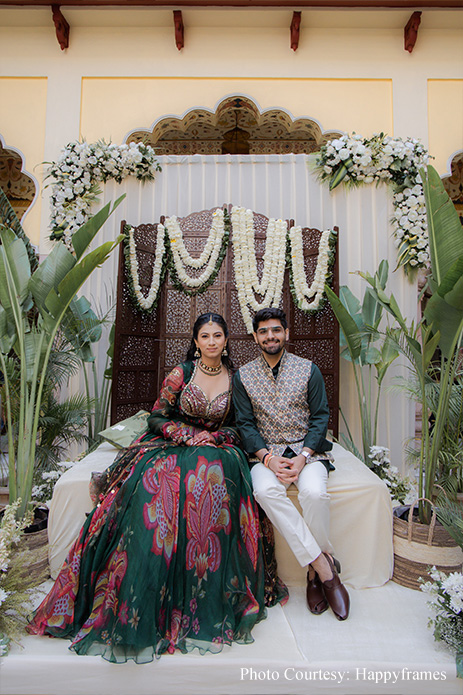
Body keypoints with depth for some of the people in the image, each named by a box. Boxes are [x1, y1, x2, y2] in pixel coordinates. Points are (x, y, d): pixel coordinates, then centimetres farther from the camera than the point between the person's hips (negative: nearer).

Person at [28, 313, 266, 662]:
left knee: (213, 476, -34)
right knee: (154, 484, -32)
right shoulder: (182, 373, 2)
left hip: (215, 449, 1)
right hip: (172, 446, 0)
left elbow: (239, 426, 11)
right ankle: (141, 601, -19)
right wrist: (190, 435, -11)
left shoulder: (235, 379, 7)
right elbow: (157, 418, 2)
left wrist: (214, 437, -8)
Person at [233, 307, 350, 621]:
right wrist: (268, 458, -15)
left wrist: (303, 457, -14)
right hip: (266, 452, 1)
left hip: (307, 449, 0)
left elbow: (320, 416, 0)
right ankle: (324, 564, -16)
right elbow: (245, 423, 1)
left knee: (314, 491, -30)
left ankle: (315, 570, -3)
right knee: (265, 490, -30)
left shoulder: (309, 369, 3)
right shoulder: (243, 375, 4)